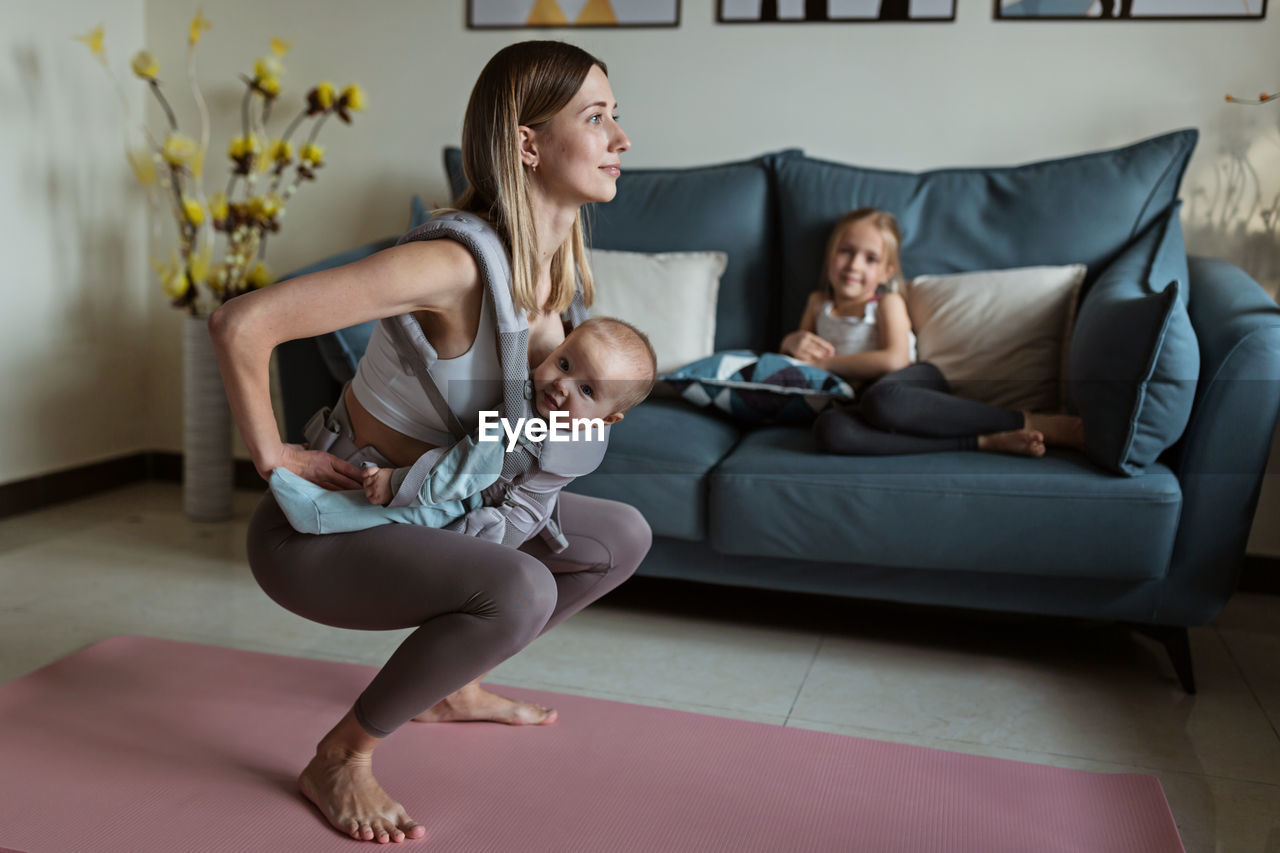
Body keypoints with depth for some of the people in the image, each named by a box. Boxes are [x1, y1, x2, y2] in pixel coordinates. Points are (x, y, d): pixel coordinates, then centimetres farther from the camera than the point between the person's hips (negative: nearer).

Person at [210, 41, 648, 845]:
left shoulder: (556, 263, -2)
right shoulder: (454, 266, -30)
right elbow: (241, 324, -32)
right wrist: (274, 458, -20)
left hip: (420, 508, 8)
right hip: (318, 528, -8)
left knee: (622, 538, 10)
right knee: (518, 591, -34)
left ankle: (448, 684, 24)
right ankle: (341, 758, -8)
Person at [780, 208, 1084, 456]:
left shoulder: (888, 303, 10)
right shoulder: (818, 303, 22)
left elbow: (895, 360, -7)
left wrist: (828, 362, -5)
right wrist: (793, 342, 4)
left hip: (916, 382, -3)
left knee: (881, 398, -44)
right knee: (828, 430, -38)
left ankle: (1030, 422, -32)